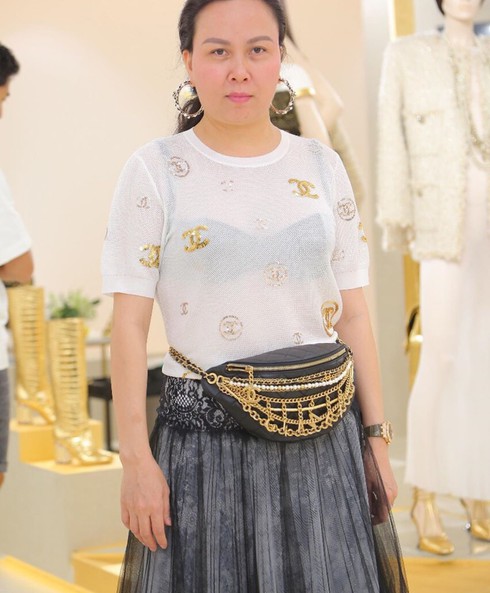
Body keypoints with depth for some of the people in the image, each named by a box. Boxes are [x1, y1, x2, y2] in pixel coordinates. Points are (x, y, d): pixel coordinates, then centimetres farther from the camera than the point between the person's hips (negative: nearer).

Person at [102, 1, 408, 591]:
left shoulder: (322, 167, 6)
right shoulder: (153, 172, -3)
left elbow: (353, 314, 8)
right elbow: (129, 324, -6)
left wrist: (376, 437, 5)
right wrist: (135, 457, -10)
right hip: (203, 437, -2)